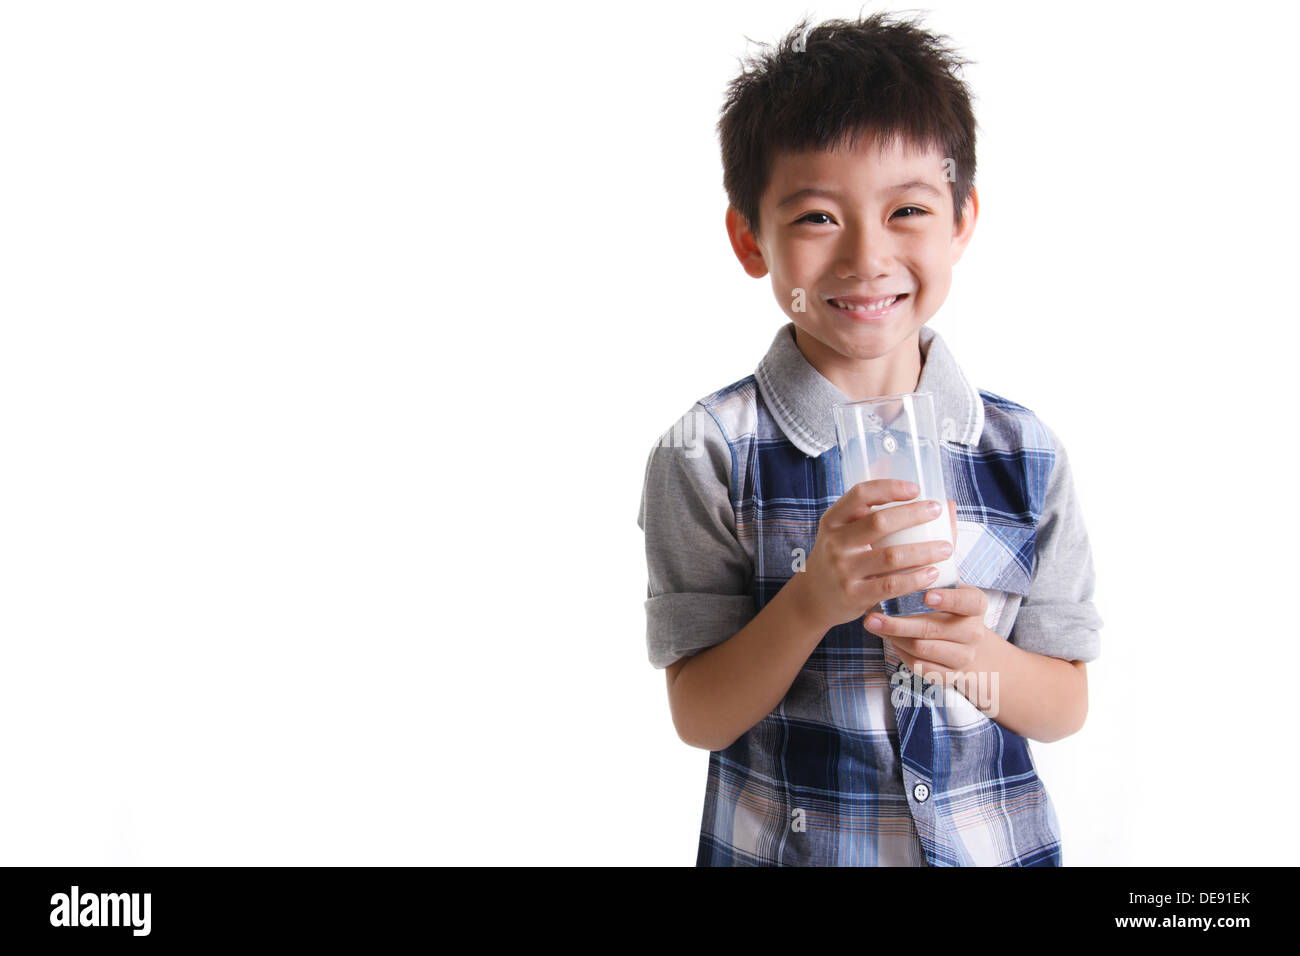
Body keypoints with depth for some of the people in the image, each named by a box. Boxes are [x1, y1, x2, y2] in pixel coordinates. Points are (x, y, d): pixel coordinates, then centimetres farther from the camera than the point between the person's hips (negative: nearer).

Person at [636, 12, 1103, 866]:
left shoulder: (1026, 453, -7)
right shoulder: (709, 453, -14)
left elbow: (1066, 708, -1)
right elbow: (699, 718, -13)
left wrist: (981, 659, -20)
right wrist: (810, 602, -28)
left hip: (995, 841, 2)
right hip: (781, 845, -2)